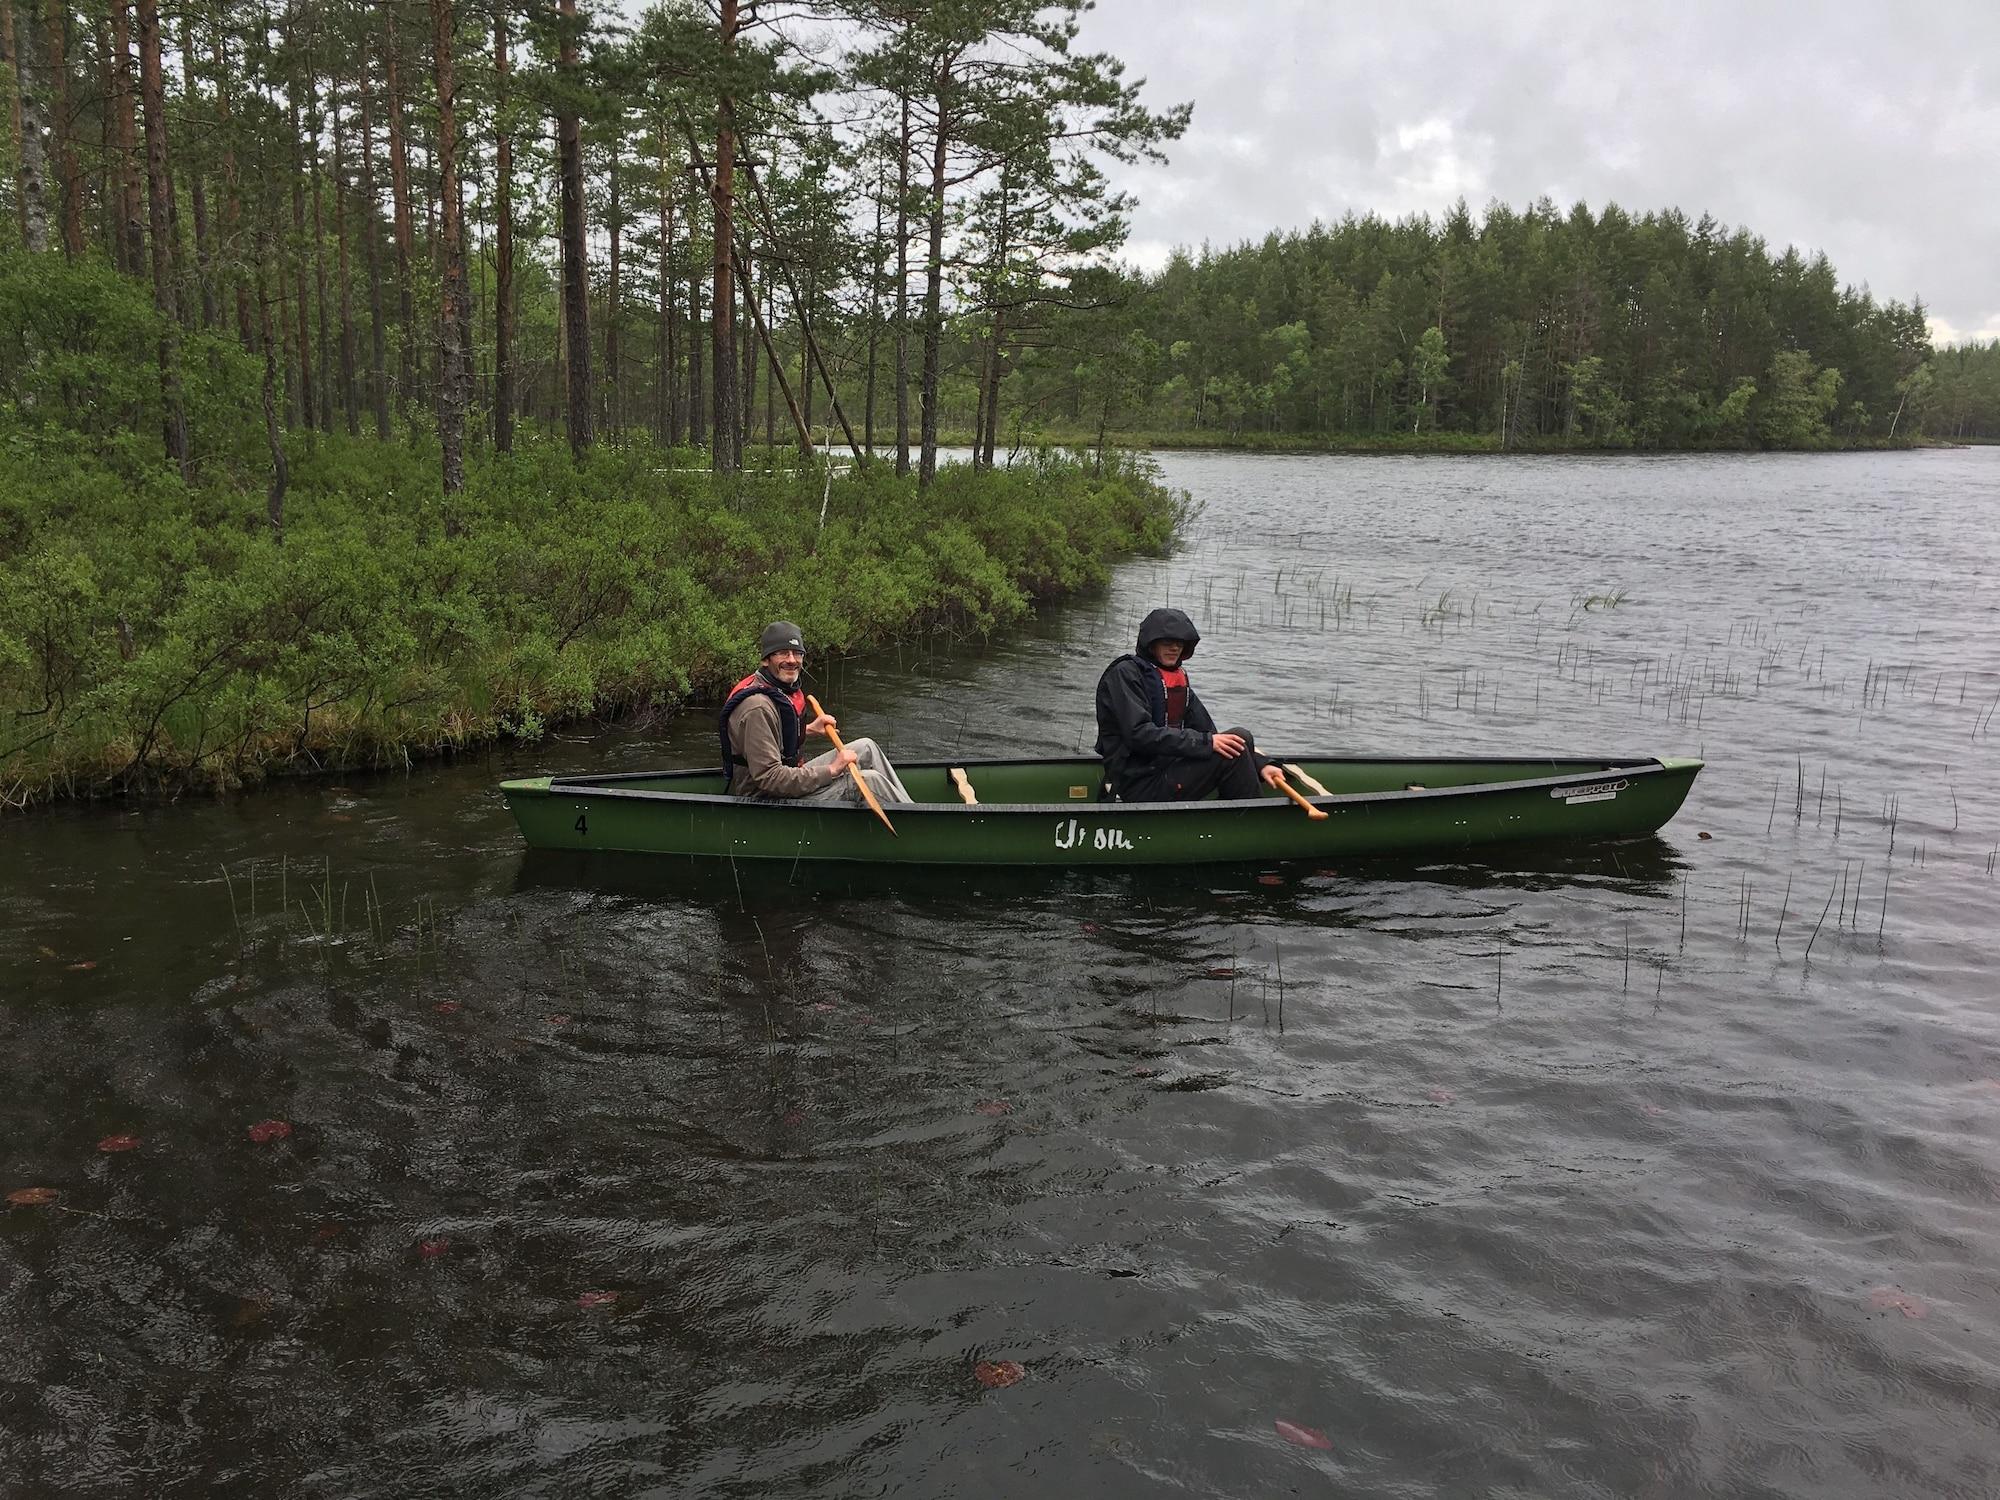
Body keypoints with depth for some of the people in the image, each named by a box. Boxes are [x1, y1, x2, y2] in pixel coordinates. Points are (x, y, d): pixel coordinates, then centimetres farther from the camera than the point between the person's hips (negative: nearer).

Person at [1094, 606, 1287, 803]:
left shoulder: (1179, 679, 19)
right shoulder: (1124, 674, -7)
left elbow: (1207, 732, 14)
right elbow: (1138, 734, -19)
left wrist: (1260, 765, 1)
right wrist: (1205, 742, -22)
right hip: (1139, 785, -9)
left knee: (1241, 737, 0)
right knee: (1235, 744, -16)